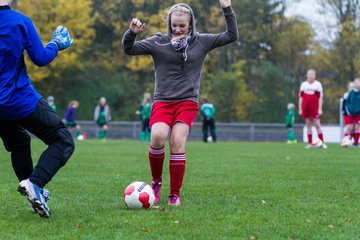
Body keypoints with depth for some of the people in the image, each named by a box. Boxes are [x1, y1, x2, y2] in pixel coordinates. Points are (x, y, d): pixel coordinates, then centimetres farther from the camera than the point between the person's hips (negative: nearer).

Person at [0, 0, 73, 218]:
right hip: (22, 100, -5)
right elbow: (40, 59, -8)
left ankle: (34, 192, 28)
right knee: (63, 141, 4)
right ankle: (35, 184, -18)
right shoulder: (20, 21, -10)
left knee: (19, 143, 30)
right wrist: (56, 45, 11)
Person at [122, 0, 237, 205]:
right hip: (163, 101, 0)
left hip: (187, 102, 0)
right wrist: (132, 33, -16)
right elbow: (129, 49, 4)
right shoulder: (159, 42, 5)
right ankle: (156, 180, 2)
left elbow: (231, 36, 7)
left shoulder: (201, 42, 7)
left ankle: (175, 194, -5)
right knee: (158, 136, -24)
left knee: (177, 141, -18)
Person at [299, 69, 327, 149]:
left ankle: (322, 142, -2)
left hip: (315, 109, -3)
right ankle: (310, 143, 7)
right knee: (308, 125, 5)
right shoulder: (303, 84, 9)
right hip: (306, 109, 3)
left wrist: (320, 109, -6)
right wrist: (300, 109, 6)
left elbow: (320, 98, 0)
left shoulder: (318, 84, 1)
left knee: (317, 125, -6)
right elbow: (301, 97, 12)